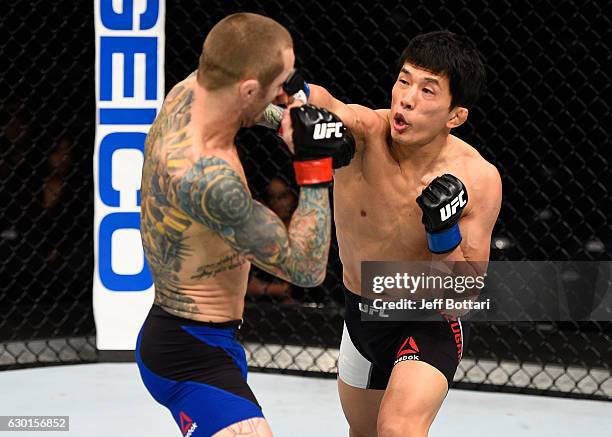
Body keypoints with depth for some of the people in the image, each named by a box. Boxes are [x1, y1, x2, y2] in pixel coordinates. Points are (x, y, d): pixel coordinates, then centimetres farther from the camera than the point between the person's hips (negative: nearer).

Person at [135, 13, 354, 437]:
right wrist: (314, 168, -20)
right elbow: (307, 268, -23)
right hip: (194, 358, -11)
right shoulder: (208, 178, -32)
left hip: (171, 331, 11)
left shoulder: (187, 92, -6)